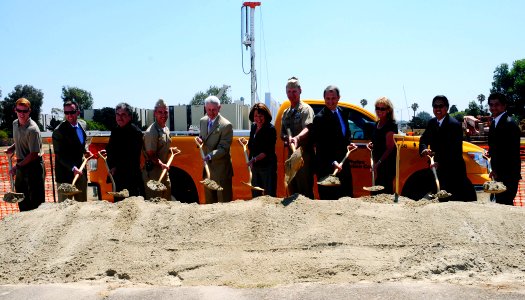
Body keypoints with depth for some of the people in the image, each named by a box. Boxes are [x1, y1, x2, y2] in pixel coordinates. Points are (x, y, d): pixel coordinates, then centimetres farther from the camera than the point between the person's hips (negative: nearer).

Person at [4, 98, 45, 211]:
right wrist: (12, 148, 5)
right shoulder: (15, 123, 6)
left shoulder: (32, 129, -21)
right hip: (21, 165, 9)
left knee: (36, 200, -2)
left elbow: (34, 154, -20)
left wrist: (18, 166, -15)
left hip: (33, 166, -9)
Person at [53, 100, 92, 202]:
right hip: (65, 173, -7)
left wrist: (86, 151, 5)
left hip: (81, 171, 7)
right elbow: (60, 155, -18)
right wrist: (73, 168, -29)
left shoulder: (83, 125, 5)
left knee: (82, 202, 16)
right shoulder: (59, 131, -16)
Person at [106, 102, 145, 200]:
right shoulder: (115, 131, 13)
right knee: (118, 200, 11)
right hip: (117, 175, 7)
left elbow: (132, 157, -13)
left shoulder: (135, 132, -9)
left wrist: (117, 168, -9)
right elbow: (109, 150, 14)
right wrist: (112, 167, -2)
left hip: (131, 177, -7)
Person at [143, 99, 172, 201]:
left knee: (167, 200, 17)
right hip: (153, 172, -9)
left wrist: (170, 150, 8)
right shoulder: (151, 132, -17)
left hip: (164, 171, 9)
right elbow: (151, 155, -21)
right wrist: (161, 164, -33)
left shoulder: (166, 129, 10)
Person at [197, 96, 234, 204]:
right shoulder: (203, 121, 7)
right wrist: (200, 140, -2)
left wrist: (210, 156, -34)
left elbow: (223, 148, -19)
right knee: (209, 200, 15)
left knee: (224, 200, -1)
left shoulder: (226, 125, -16)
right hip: (207, 167, 7)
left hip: (221, 168, -7)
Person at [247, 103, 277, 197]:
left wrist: (255, 159, -28)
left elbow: (267, 151, -18)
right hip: (255, 166, 8)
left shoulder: (270, 129, -12)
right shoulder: (253, 127, 10)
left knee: (270, 195, -4)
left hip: (268, 166, -7)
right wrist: (246, 143, 5)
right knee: (255, 195, 13)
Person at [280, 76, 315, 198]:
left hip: (304, 154, -7)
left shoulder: (306, 109, -5)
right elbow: (282, 133, 18)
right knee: (292, 189, 12)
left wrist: (296, 139, -38)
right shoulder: (286, 113, 17)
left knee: (305, 190, -8)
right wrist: (288, 138, -6)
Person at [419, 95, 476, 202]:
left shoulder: (454, 124, -17)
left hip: (454, 169, -7)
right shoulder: (432, 123, 7)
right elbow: (424, 139, 5)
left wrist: (439, 162, -34)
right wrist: (424, 149, -19)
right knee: (443, 196, 15)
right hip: (440, 168, 7)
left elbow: (455, 149, -23)